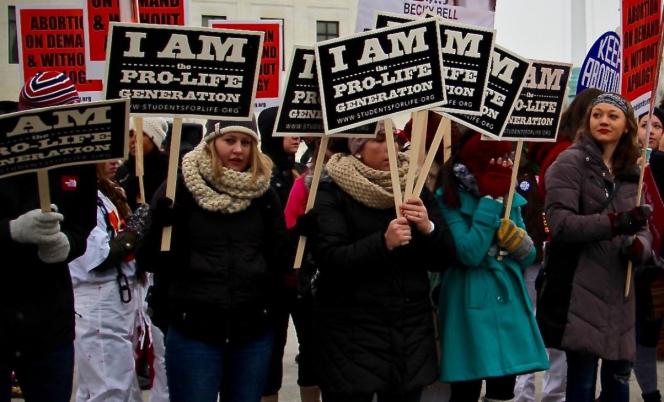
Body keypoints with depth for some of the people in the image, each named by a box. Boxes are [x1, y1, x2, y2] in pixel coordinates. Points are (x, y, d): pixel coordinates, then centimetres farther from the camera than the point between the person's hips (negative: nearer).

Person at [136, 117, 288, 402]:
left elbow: (280, 258, 7)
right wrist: (157, 223, -24)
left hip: (255, 331, 3)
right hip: (193, 331, -3)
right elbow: (149, 257, -6)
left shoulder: (264, 192, 6)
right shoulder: (180, 186, -4)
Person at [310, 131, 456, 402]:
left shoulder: (414, 190, 10)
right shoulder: (332, 195, -3)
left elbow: (444, 259, 7)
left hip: (411, 334, 4)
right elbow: (330, 259, -15)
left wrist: (428, 228, -13)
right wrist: (383, 243, -27)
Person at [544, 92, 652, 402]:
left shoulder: (631, 173, 15)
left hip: (618, 290, 6)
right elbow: (559, 223, -17)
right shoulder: (571, 162, -5)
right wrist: (615, 223, -27)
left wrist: (639, 246, -12)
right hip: (580, 289, -6)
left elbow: (642, 229, 11)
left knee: (619, 375, 13)